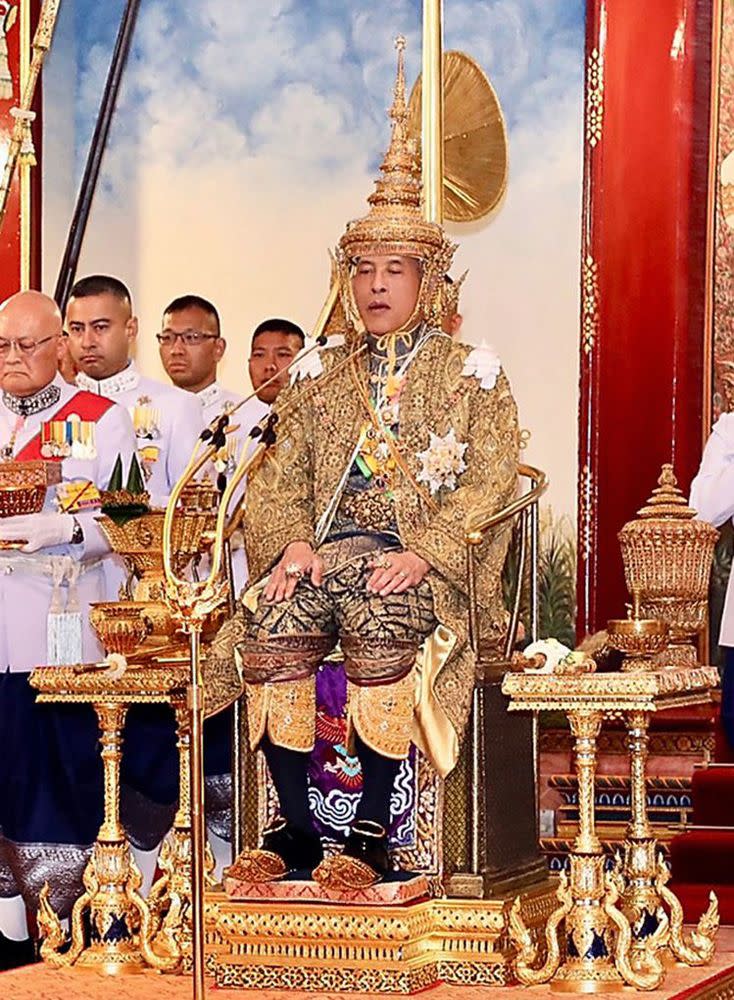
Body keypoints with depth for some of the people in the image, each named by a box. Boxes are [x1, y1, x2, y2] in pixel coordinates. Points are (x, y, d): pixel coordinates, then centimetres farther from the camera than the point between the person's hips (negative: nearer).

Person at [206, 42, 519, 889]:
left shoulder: (470, 374, 9)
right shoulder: (318, 377, 21)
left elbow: (491, 482, -2)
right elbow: (282, 478, 13)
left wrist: (423, 554, -17)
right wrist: (293, 541, -9)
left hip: (420, 563, -3)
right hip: (326, 548, 3)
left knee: (381, 627, -36)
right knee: (270, 625, -29)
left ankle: (373, 831, -29)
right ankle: (295, 825, -20)